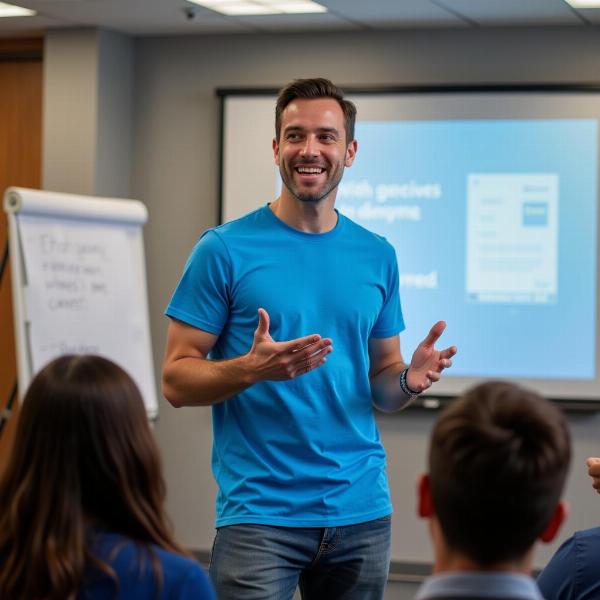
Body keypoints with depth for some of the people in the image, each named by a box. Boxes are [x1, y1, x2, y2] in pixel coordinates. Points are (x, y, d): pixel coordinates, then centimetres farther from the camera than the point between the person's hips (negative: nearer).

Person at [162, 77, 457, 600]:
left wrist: (409, 379, -7)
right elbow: (176, 381, -6)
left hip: (361, 512, 4)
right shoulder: (225, 251, -4)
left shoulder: (377, 257, 9)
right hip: (259, 512, -4)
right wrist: (252, 368, -23)